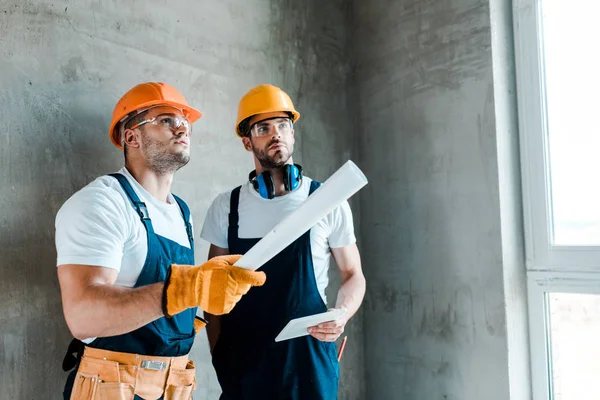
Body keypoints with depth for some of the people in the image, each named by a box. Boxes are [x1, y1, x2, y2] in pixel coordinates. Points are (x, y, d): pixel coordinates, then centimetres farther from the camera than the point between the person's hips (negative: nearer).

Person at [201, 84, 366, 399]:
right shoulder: (226, 207, 3)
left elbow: (353, 275, 4)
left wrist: (341, 316, -15)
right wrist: (218, 353, 1)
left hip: (308, 354, -1)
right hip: (242, 358, 2)